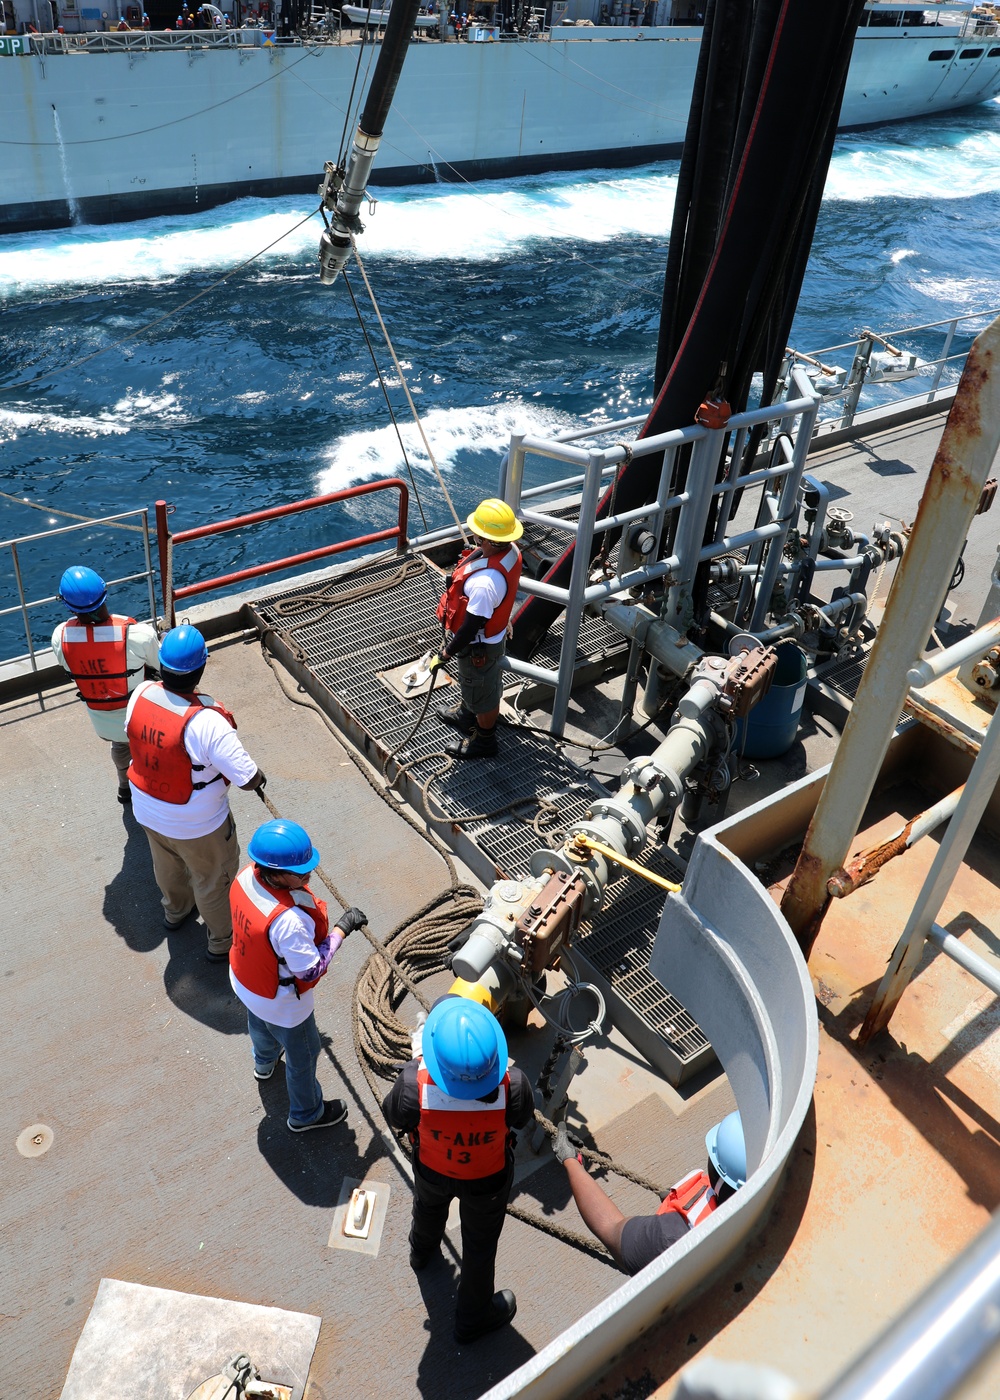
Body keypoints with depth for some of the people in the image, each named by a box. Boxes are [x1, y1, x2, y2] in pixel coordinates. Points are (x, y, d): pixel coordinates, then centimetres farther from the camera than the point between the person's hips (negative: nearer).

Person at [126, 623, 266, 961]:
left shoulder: (140, 694, -20)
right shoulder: (206, 722, -39)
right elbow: (248, 779, -33)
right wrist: (259, 778, -10)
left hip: (147, 813, 6)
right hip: (197, 826, -6)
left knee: (167, 864, 34)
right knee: (214, 881, 21)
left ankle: (176, 910, 63)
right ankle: (223, 942, 45)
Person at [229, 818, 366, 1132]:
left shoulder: (246, 877, -23)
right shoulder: (288, 919, -45)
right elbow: (310, 971, -31)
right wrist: (341, 929, -27)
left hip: (244, 980, 7)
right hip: (280, 1001, -7)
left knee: (259, 1023, 39)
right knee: (303, 1055, 22)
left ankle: (265, 1061, 73)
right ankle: (306, 1115, 50)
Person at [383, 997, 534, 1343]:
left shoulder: (415, 1083, -43)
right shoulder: (511, 1086, -41)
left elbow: (394, 1117, -18)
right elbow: (523, 1118, -16)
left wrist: (419, 1065, -7)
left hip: (431, 1171, 2)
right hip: (488, 1179, -1)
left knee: (428, 1208, 37)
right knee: (480, 1246, 28)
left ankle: (422, 1251, 70)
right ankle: (473, 1318, 54)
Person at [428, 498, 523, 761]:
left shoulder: (484, 583, -44)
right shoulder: (511, 550, -17)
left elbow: (472, 626, -32)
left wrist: (446, 653, -17)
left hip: (479, 645, -8)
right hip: (495, 631, 8)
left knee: (482, 691, 18)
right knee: (474, 681, 34)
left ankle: (484, 741, 44)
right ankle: (467, 714, 62)